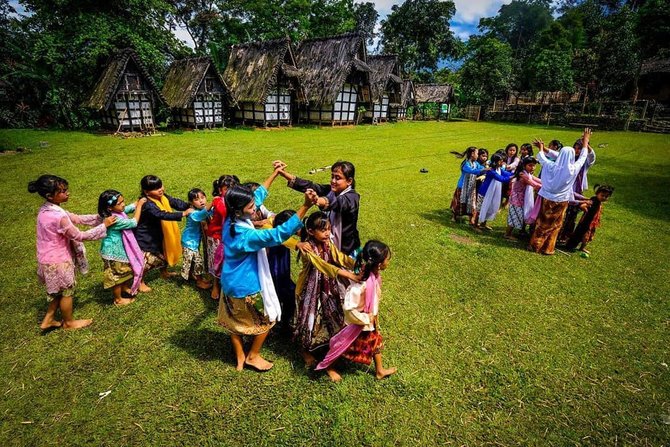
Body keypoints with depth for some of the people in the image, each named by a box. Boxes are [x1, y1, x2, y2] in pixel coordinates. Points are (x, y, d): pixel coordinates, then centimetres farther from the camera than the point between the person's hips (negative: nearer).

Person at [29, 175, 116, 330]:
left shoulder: (47, 209, -1)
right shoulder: (58, 217, -31)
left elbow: (77, 219, 4)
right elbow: (79, 236, -22)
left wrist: (100, 217, -2)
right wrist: (104, 225, -16)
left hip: (51, 258, 9)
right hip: (58, 261, -9)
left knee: (59, 291, 26)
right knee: (67, 291, 13)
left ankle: (48, 320, 39)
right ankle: (69, 322, 33)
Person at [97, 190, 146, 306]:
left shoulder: (117, 212, -6)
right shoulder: (115, 220, -33)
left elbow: (129, 207, 11)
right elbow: (133, 222, -26)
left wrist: (139, 202, -4)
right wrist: (139, 205, -20)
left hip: (119, 249, 9)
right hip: (114, 252, -9)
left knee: (124, 270, 28)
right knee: (117, 275, 9)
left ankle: (125, 288, 51)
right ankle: (118, 299, 27)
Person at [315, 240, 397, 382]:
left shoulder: (375, 274, -13)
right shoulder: (363, 284, -40)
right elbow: (349, 308, -37)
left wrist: (374, 316, 10)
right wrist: (366, 318, -24)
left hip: (370, 319, 8)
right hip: (358, 322, -8)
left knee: (375, 342, 25)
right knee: (344, 345, 15)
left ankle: (380, 370, 49)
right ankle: (327, 366, 41)